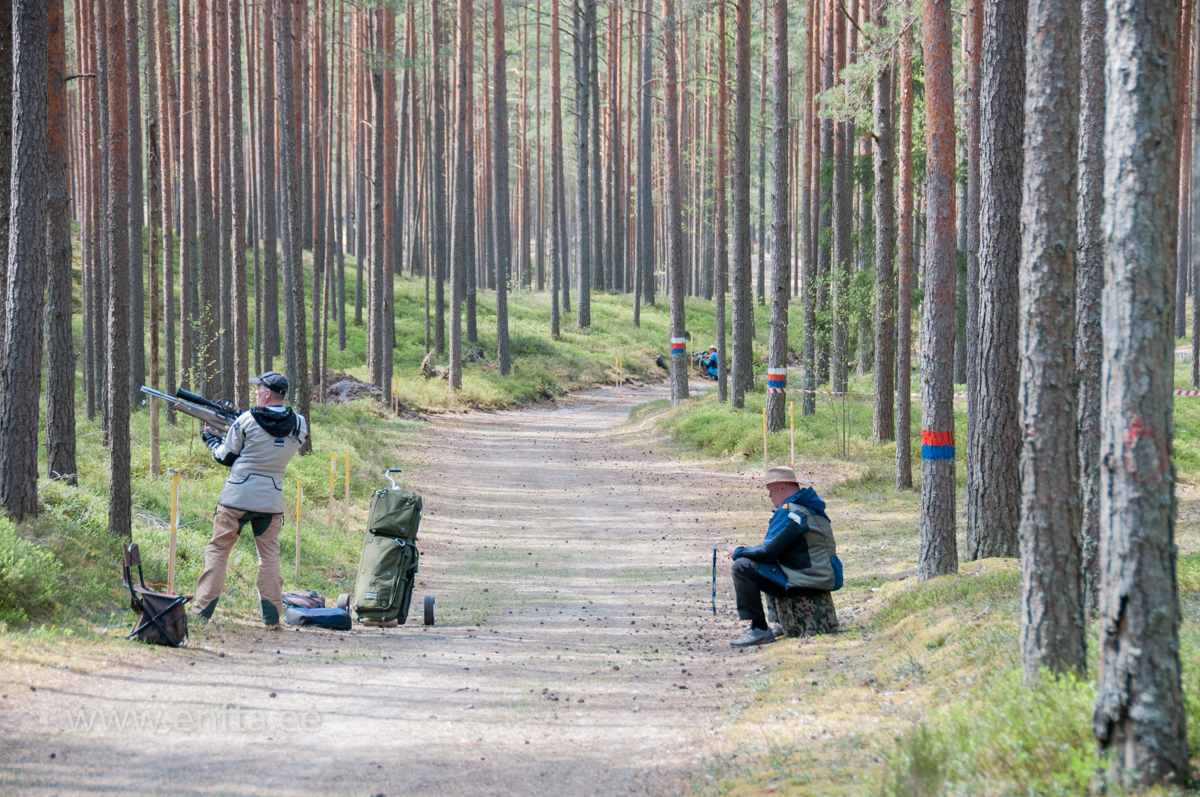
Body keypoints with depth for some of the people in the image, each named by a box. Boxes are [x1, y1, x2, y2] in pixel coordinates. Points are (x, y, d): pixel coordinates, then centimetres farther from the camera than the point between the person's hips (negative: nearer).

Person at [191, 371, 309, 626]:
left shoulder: (246, 421, -9)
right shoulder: (298, 425, 0)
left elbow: (226, 457, 1)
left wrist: (210, 438, 20)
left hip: (237, 498, -3)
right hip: (272, 500, 3)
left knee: (217, 550, 6)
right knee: (269, 555, 11)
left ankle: (201, 611, 5)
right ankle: (272, 615, 6)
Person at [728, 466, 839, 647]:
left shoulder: (789, 511, -16)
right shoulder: (812, 507, 16)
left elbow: (768, 552, -19)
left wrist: (739, 552, -1)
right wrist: (750, 550, 18)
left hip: (805, 581, -10)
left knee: (742, 567, -14)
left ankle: (760, 630, -13)